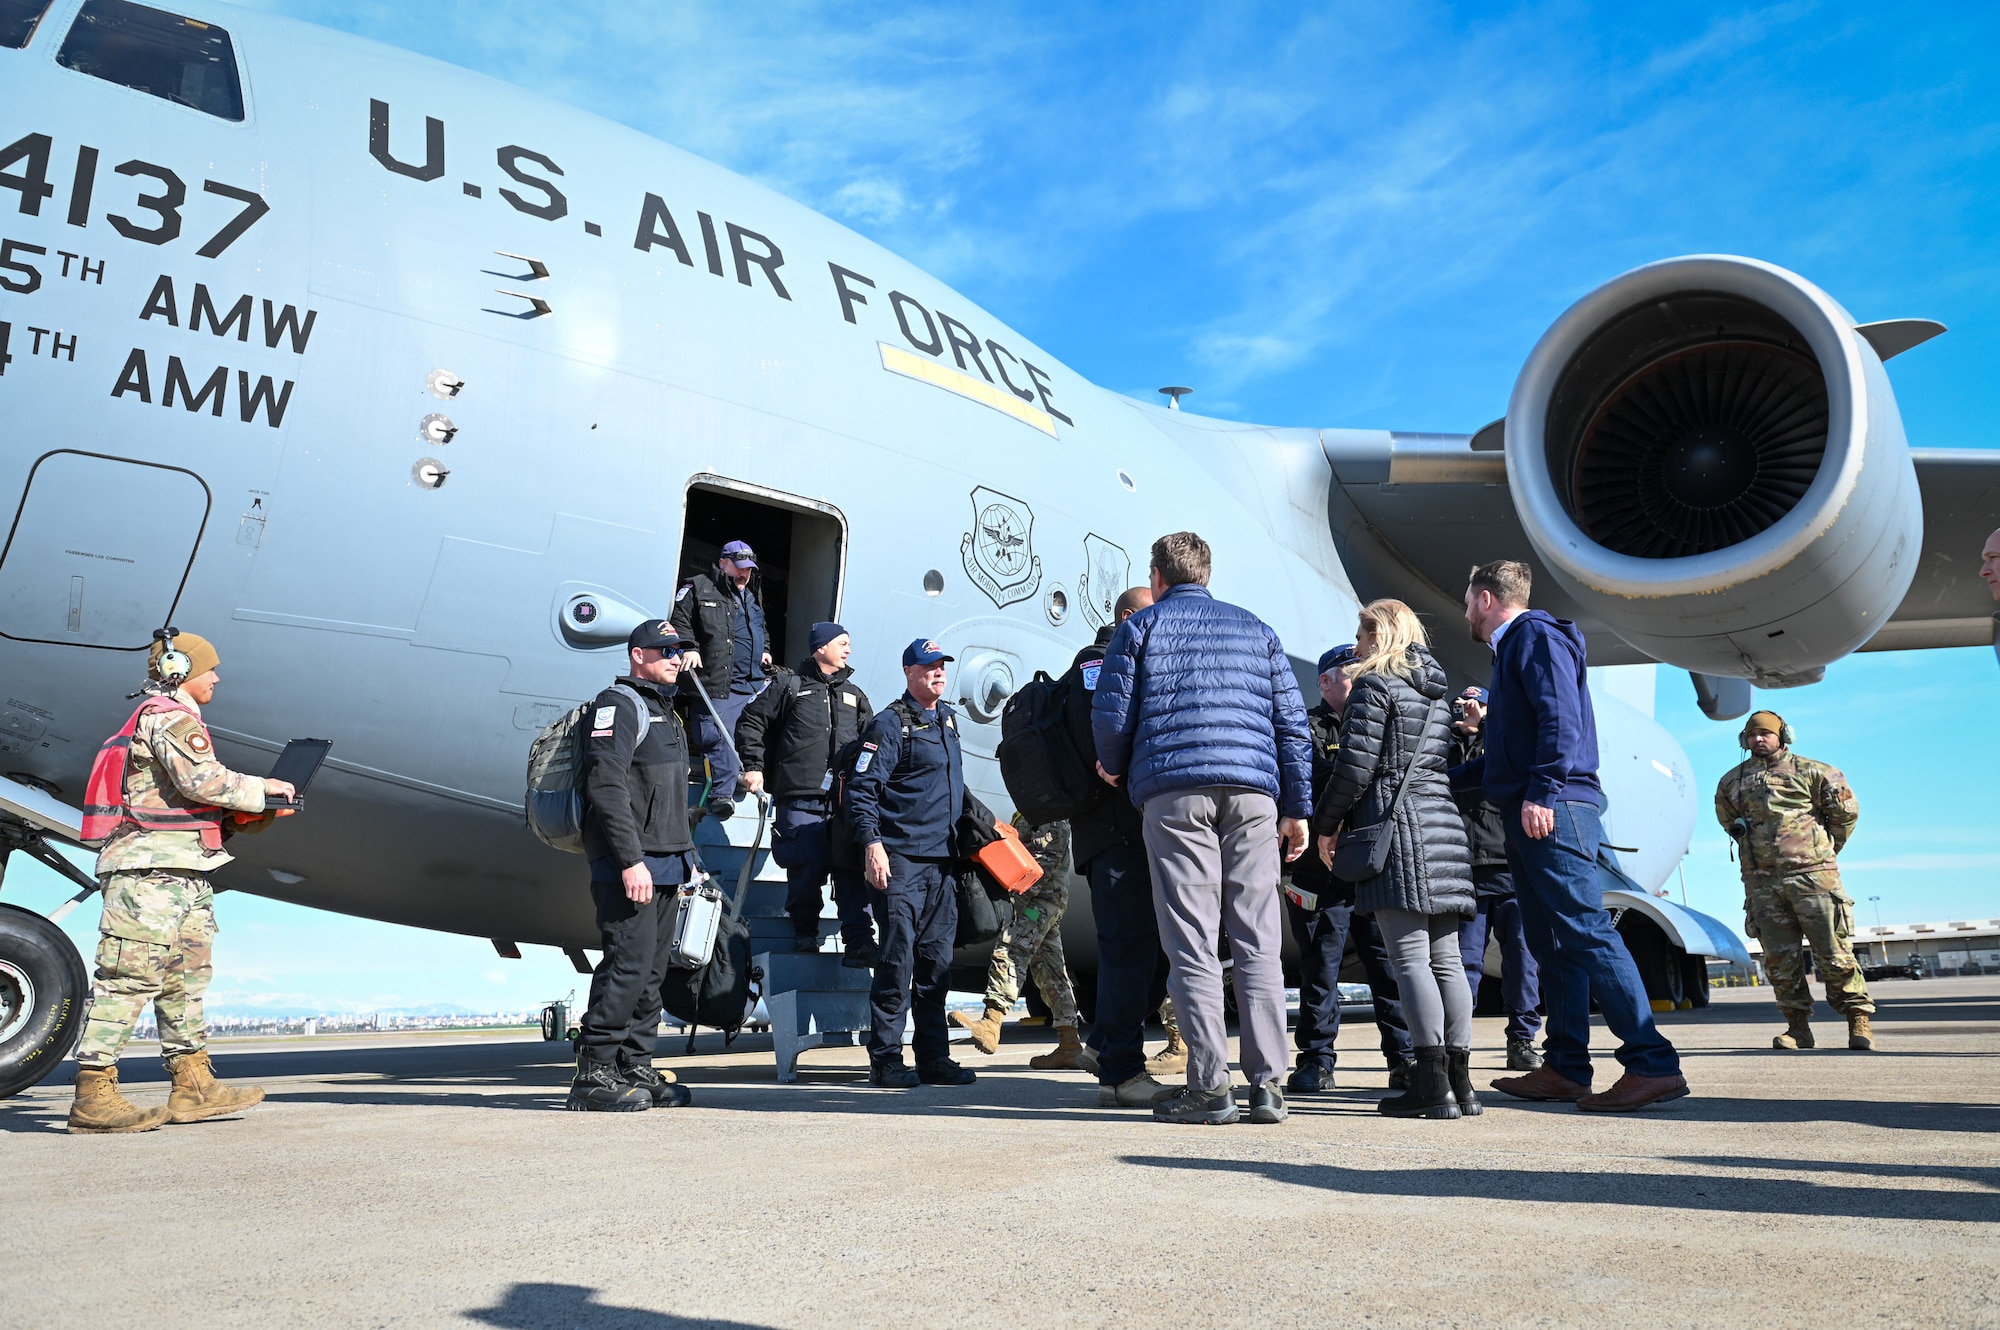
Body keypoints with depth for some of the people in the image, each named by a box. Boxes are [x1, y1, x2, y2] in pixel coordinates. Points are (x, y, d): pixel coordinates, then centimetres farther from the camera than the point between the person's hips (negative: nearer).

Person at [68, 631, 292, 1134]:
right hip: (153, 868, -11)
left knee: (186, 977, 11)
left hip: (183, 873, 11)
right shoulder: (169, 716, -6)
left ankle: (193, 1085, 15)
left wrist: (243, 818, 11)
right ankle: (93, 1096, -7)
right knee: (131, 977, -10)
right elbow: (205, 780, -20)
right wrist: (263, 788, -7)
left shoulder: (172, 719, 25)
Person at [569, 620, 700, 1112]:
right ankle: (594, 1074, -5)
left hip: (665, 863, 9)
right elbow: (607, 788, -17)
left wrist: (684, 859, 20)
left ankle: (636, 1069, 15)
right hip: (628, 863, -9)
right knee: (628, 965, -12)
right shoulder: (619, 703, -7)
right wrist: (631, 860, -23)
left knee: (652, 970, 9)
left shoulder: (667, 712, 23)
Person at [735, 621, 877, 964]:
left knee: (852, 871, -6)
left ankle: (858, 942, -5)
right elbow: (750, 723, 10)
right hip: (800, 800, -3)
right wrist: (754, 767, 2)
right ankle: (806, 933, 18)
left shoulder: (854, 694, 22)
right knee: (807, 869, -5)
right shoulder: (790, 685, 9)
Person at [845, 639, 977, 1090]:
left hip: (942, 860, 7)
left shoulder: (949, 718, 18)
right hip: (900, 859, -7)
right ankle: (885, 1061, 1)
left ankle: (934, 1058, 16)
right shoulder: (891, 723, -6)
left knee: (936, 961, 9)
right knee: (897, 959, -6)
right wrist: (872, 843, -20)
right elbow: (861, 788, -12)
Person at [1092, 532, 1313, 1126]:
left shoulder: (1141, 626, 12)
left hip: (1173, 790, -2)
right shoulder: (1256, 629, 21)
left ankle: (1210, 1086, -3)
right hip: (1253, 790, 3)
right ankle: (1267, 1084, 1)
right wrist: (1297, 807, 16)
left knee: (1191, 941, -2)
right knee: (1258, 942, 3)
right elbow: (1292, 722, 15)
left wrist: (1114, 768, 24)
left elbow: (1111, 714, 5)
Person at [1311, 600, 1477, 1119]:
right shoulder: (1436, 694, 21)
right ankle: (1460, 1081, 11)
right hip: (1444, 828, 8)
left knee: (1410, 958, -9)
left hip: (1395, 824, -8)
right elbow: (1445, 764, 20)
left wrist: (1326, 824, -1)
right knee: (1445, 959, 8)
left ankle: (1431, 1085, -11)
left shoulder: (1374, 685, -4)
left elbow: (1356, 766, -10)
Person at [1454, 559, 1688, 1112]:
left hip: (1553, 813, -10)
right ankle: (1565, 1067, 11)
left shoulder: (1537, 636, -3)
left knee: (1586, 933, -13)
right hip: (1526, 818, 10)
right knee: (1551, 944, 8)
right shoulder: (1511, 651, 26)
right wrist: (1446, 777, 36)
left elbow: (1560, 719, -17)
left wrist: (1542, 792, -24)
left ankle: (1653, 1063, -13)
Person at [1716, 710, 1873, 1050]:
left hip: (1811, 874, -3)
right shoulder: (1732, 782, 12)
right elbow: (1727, 819, 28)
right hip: (1761, 881, 3)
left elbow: (1846, 810, 9)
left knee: (1834, 952, -3)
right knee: (1780, 959, 3)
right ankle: (1798, 1026, 9)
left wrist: (1826, 849, 13)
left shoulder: (1810, 772, 2)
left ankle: (1859, 1019, 5)